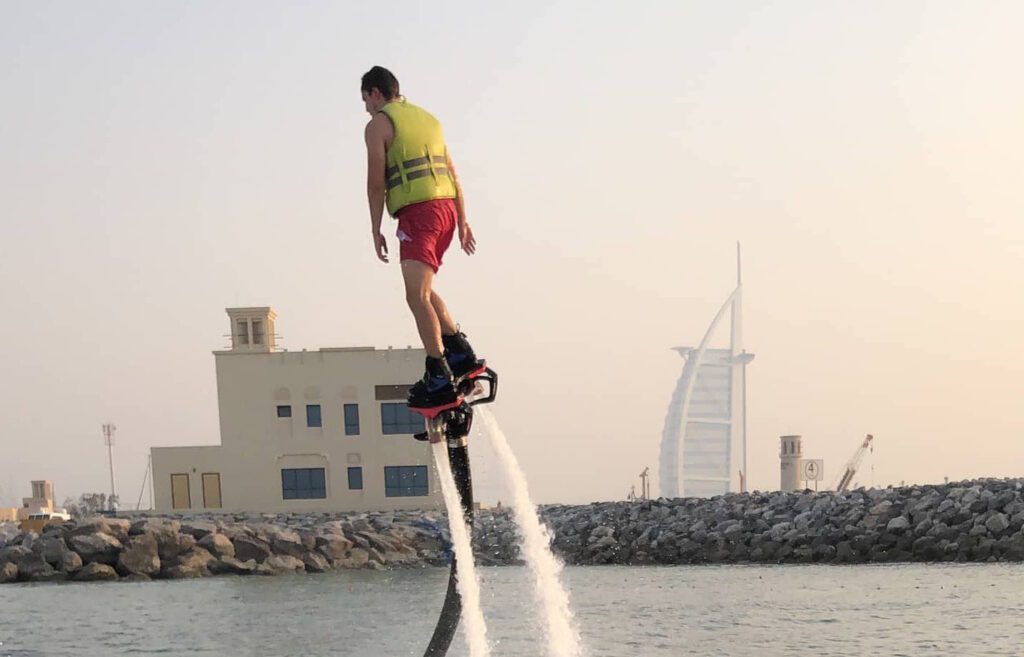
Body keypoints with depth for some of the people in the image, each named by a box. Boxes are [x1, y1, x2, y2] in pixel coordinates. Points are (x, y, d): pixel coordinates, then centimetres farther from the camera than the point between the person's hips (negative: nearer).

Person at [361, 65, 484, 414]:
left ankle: (440, 381, -23)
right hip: (446, 207, 8)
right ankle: (461, 355, 20)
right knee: (423, 290, 23)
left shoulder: (379, 124, 1)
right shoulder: (428, 118, 22)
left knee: (417, 296, -14)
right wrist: (463, 222, 22)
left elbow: (376, 183, -4)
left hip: (417, 213, -8)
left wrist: (375, 230, 2)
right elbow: (452, 175, 21)